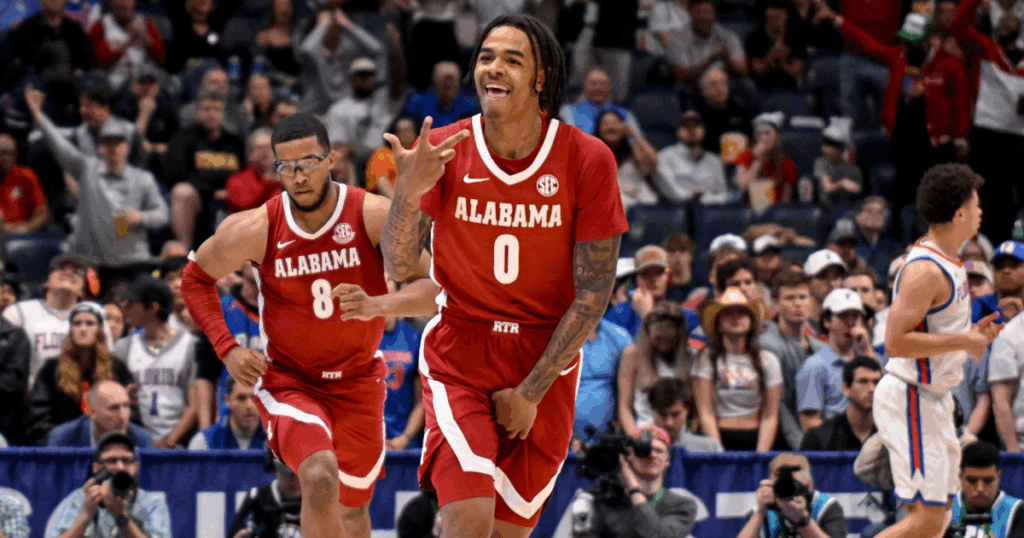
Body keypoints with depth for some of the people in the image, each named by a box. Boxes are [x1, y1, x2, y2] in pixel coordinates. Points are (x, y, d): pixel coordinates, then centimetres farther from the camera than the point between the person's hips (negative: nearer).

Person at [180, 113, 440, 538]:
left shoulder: (375, 216, -17)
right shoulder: (257, 230, -16)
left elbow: (436, 288, -20)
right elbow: (195, 279, 2)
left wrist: (377, 306, -38)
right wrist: (228, 350, -9)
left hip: (358, 380, 3)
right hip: (287, 381, -2)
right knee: (321, 480, -29)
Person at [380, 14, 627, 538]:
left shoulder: (588, 160, -11)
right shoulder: (444, 151, -8)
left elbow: (593, 293, -8)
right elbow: (398, 269, -11)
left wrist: (530, 392, -9)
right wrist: (409, 190, -30)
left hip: (546, 361, 1)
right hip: (459, 354, -1)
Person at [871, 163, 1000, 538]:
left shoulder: (948, 264, 13)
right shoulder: (926, 271, -19)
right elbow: (896, 342, -26)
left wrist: (972, 333, 10)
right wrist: (963, 341, -20)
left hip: (933, 397, 10)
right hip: (911, 399, -10)